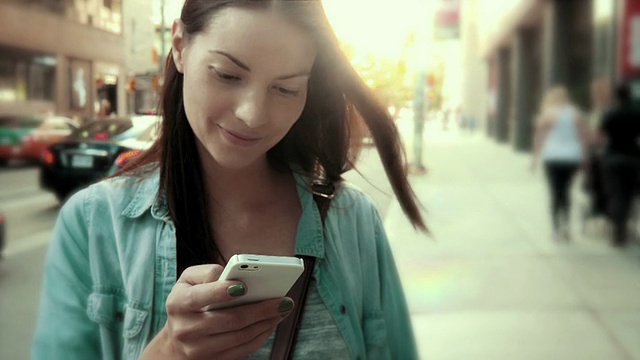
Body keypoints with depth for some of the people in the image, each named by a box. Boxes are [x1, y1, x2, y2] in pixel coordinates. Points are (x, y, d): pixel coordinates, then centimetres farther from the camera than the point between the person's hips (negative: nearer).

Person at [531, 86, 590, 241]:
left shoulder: (547, 114, -4)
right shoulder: (576, 113, 6)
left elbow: (539, 136, -8)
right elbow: (585, 135, 4)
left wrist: (536, 157, -3)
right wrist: (583, 156, 11)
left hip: (553, 158, -3)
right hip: (572, 157, 3)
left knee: (555, 193, 3)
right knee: (566, 191, 17)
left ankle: (557, 229, 4)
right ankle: (565, 224, 8)